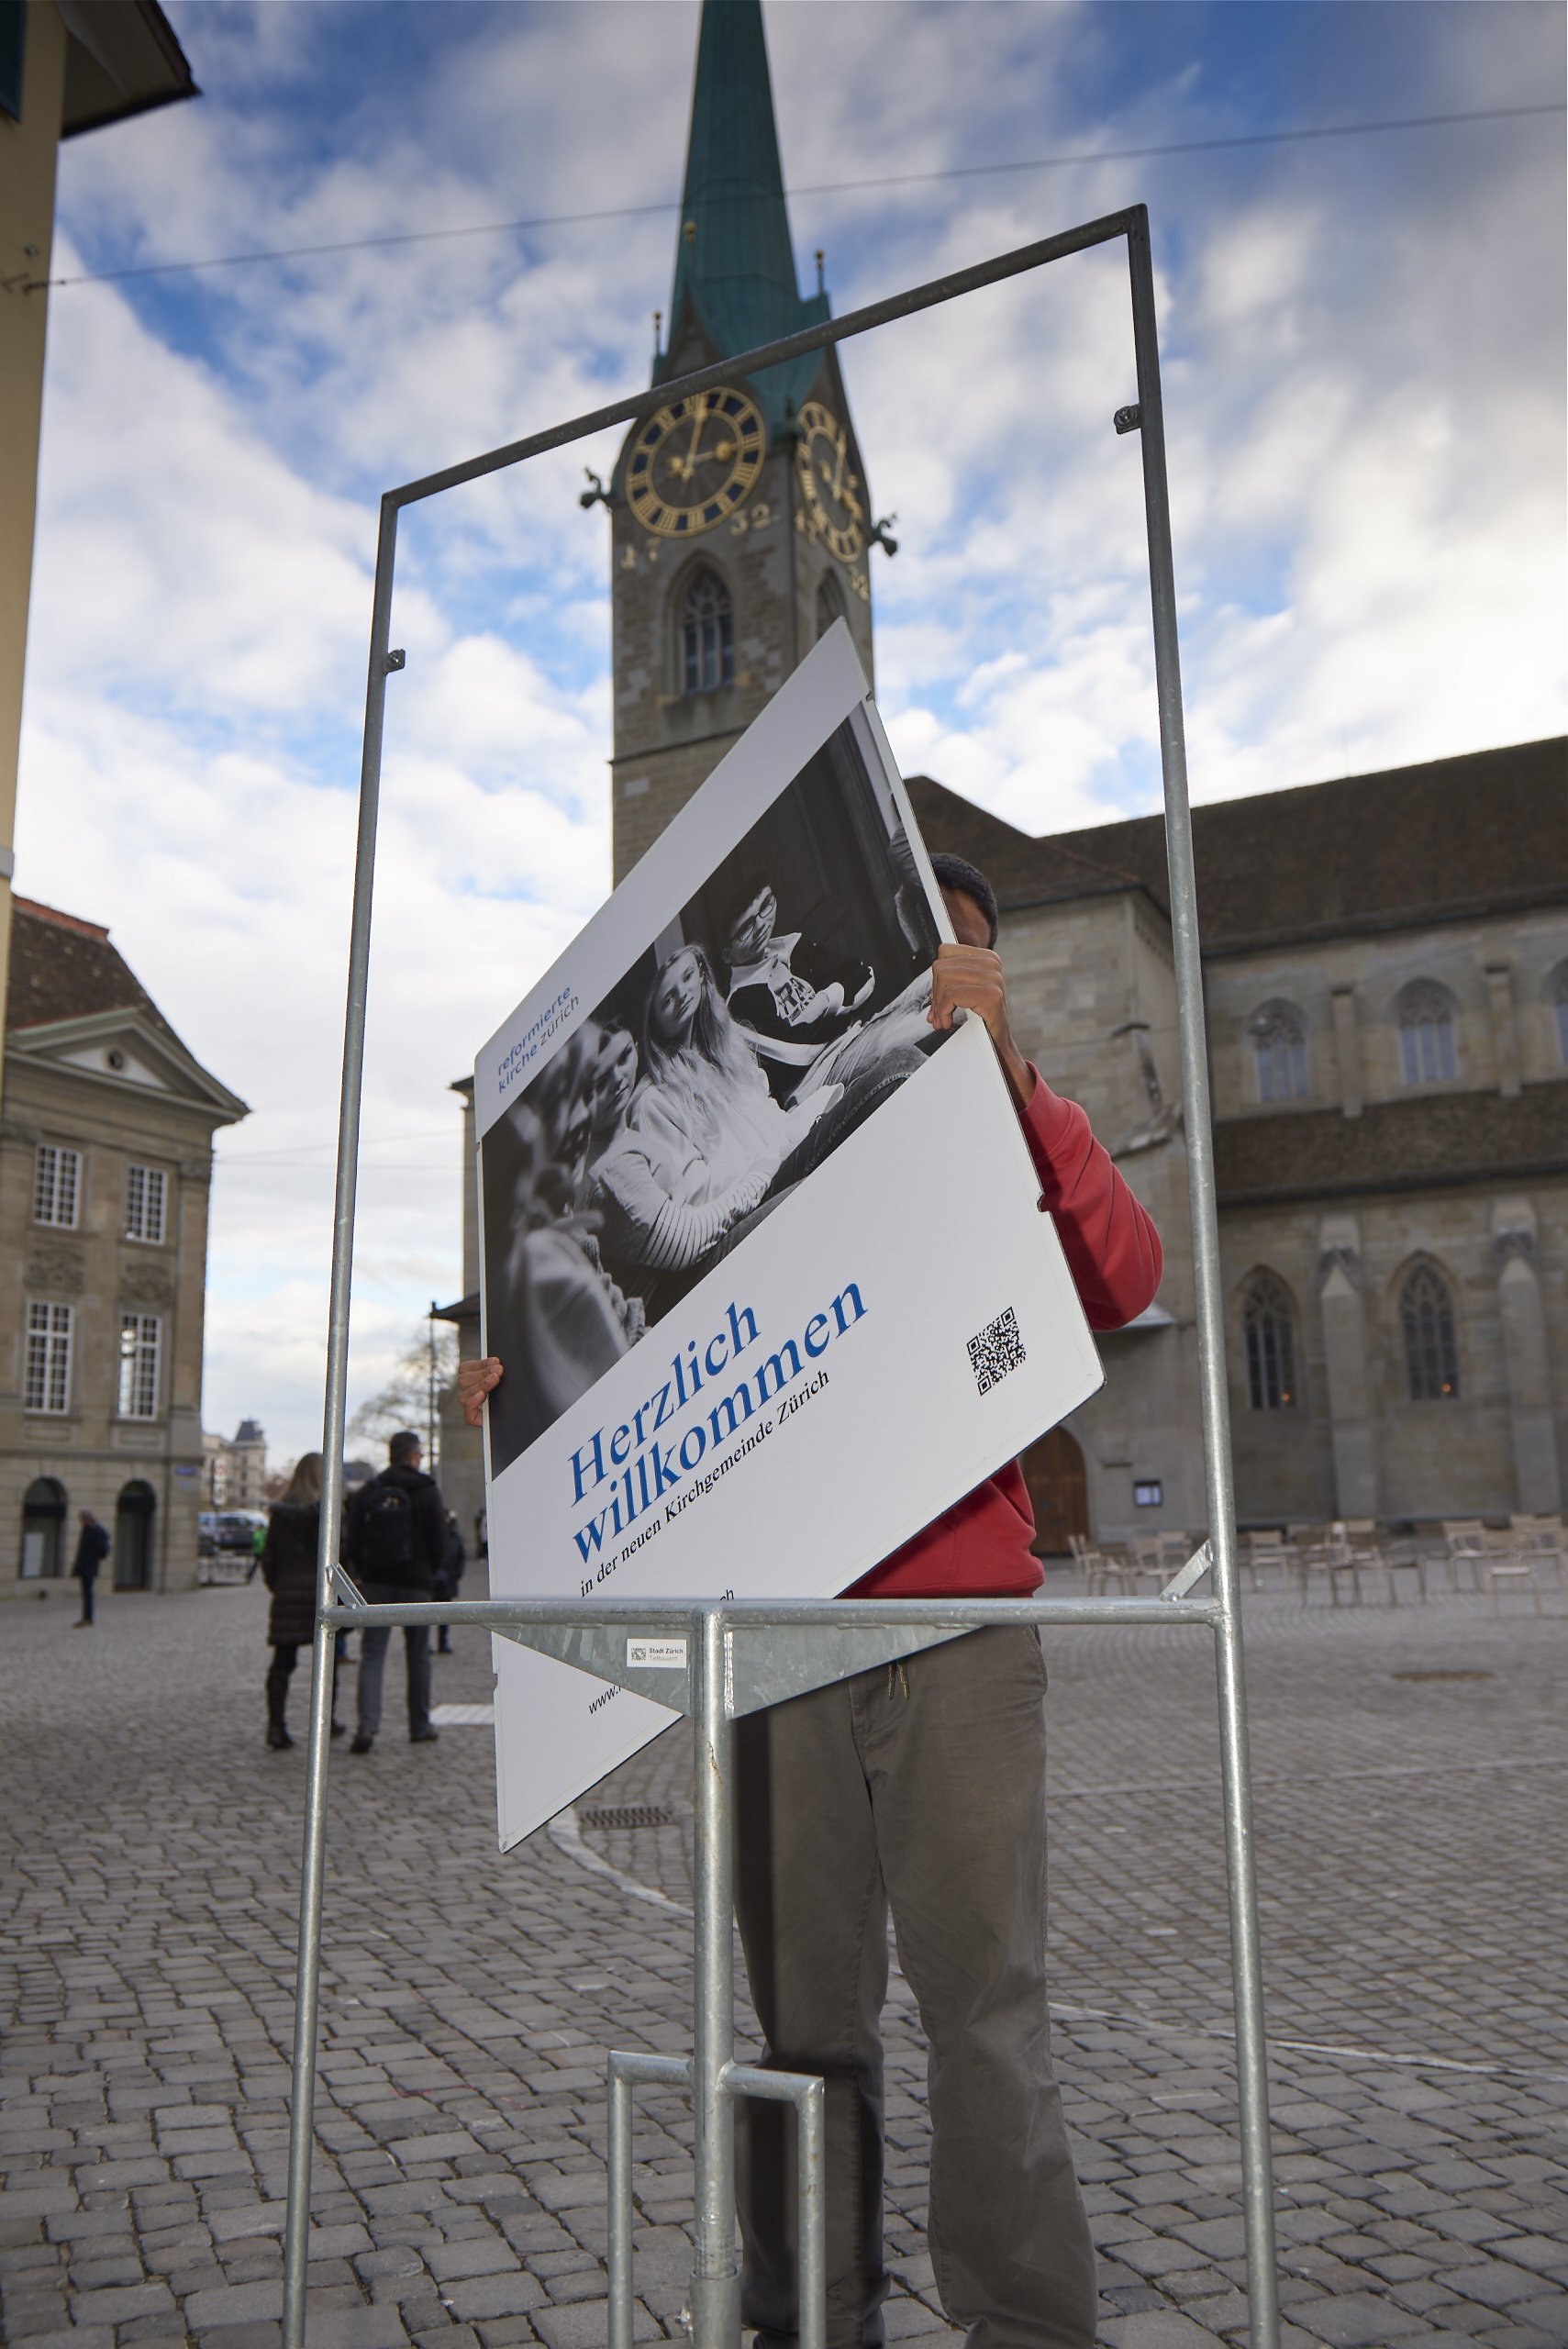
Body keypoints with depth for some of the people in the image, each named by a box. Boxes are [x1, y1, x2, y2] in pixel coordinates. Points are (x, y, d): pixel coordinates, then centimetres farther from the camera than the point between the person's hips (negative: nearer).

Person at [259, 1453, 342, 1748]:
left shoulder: (280, 1512, 5)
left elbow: (268, 1556, 7)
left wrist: (276, 1587, 17)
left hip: (287, 1594, 3)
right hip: (319, 1593, -3)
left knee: (282, 1663, 3)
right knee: (327, 1658, 12)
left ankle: (276, 1726, -3)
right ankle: (327, 1721, 19)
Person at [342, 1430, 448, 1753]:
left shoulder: (367, 1492, 3)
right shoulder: (427, 1492, -5)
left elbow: (351, 1541, 2)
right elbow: (439, 1541, -5)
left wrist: (362, 1573, 14)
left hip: (375, 1582, 2)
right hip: (415, 1584, -2)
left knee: (372, 1655, 1)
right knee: (418, 1657, 10)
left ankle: (367, 1724, -15)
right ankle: (420, 1726, 18)